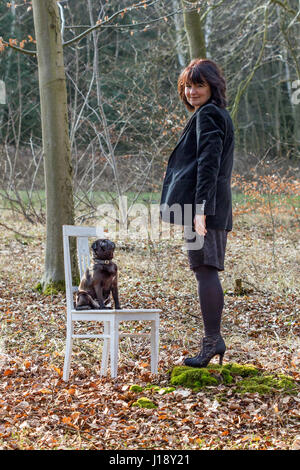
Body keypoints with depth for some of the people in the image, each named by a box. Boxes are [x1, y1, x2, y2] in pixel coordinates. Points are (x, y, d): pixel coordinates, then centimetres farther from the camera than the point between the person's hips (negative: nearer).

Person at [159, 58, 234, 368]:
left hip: (203, 204, -10)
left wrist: (201, 208, -23)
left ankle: (212, 340, -7)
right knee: (207, 271, 11)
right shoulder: (219, 115, 23)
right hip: (215, 207, 10)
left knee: (204, 270, -9)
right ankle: (213, 340, 15)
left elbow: (208, 164, -18)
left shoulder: (207, 115, -8)